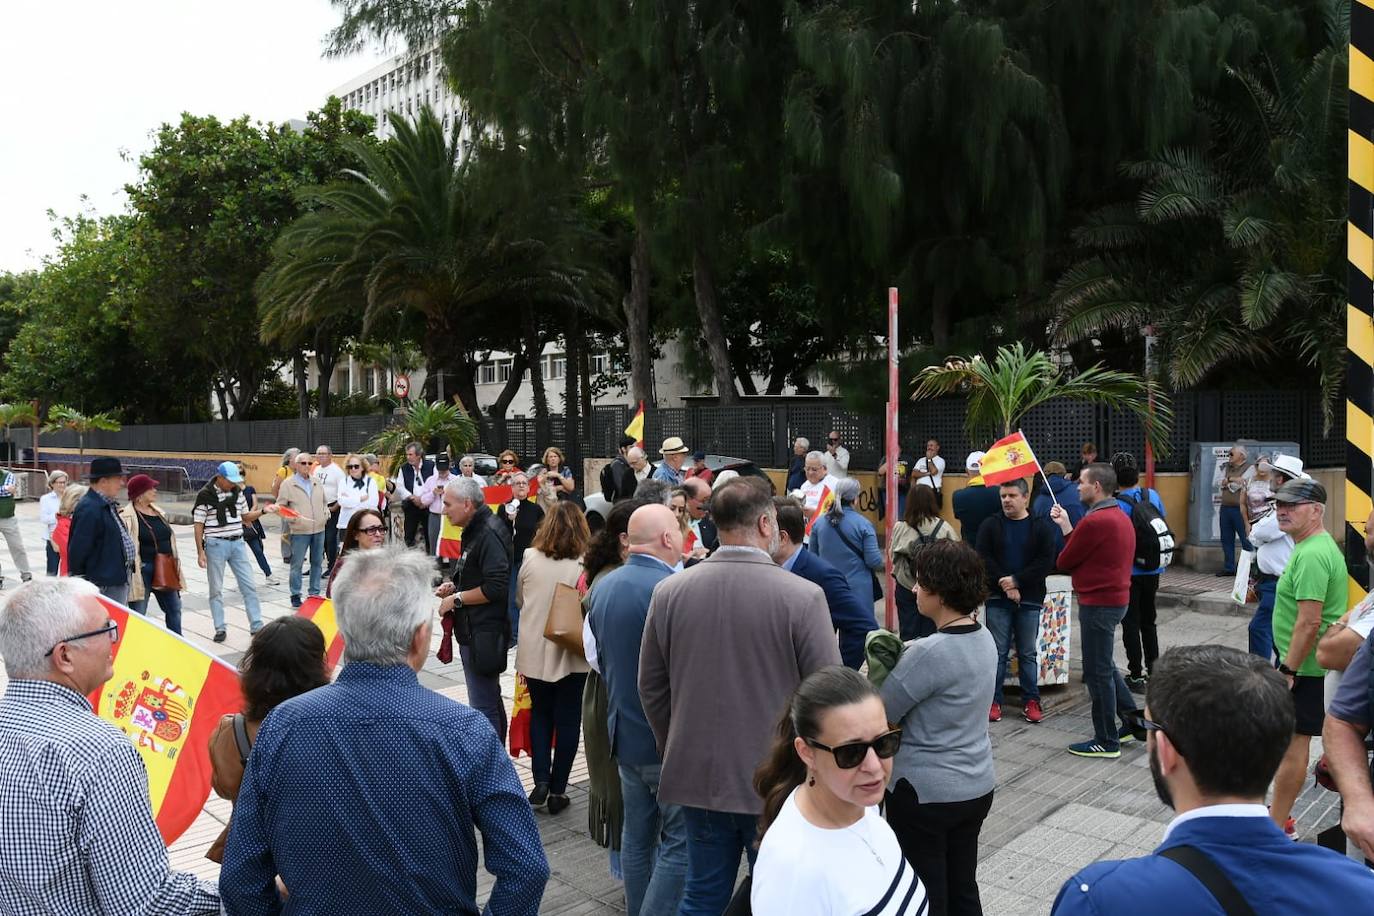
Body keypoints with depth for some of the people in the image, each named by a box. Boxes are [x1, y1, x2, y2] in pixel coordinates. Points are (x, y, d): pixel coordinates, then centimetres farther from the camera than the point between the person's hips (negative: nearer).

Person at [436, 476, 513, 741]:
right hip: (473, 631, 11)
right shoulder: (474, 530, 16)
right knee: (491, 700, 19)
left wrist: (457, 598, -15)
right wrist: (454, 585, 11)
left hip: (483, 634, -11)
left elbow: (496, 588, -25)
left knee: (483, 707, -7)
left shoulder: (489, 535, -18)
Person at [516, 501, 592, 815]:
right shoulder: (584, 565, -15)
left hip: (534, 650, 2)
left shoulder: (530, 558, -6)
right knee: (567, 719, 11)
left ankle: (541, 780, 12)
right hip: (571, 654, -2)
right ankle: (557, 789, 15)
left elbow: (519, 600, 8)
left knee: (540, 713, 21)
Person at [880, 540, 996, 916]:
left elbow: (877, 715, -19)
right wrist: (901, 660, -5)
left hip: (925, 793, -8)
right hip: (977, 786, 8)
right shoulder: (984, 638, 0)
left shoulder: (930, 652, -26)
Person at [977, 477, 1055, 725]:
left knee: (1028, 653, 9)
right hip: (998, 599, 0)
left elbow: (1046, 562, -8)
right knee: (998, 652, 5)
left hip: (1029, 599, 0)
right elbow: (984, 559, -5)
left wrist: (1017, 581, -16)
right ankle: (994, 700, 13)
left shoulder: (1041, 526, 1)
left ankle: (1031, 701, 19)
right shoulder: (991, 525, 2)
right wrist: (1004, 584, -15)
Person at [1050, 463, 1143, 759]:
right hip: (1115, 598, 10)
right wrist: (1067, 527, 8)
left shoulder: (1095, 521, -21)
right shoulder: (1120, 516, 11)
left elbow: (1064, 562, -12)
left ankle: (1106, 742, 11)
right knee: (1105, 665, 22)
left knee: (1098, 672, 1)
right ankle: (1133, 721, 29)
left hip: (1098, 603, -10)